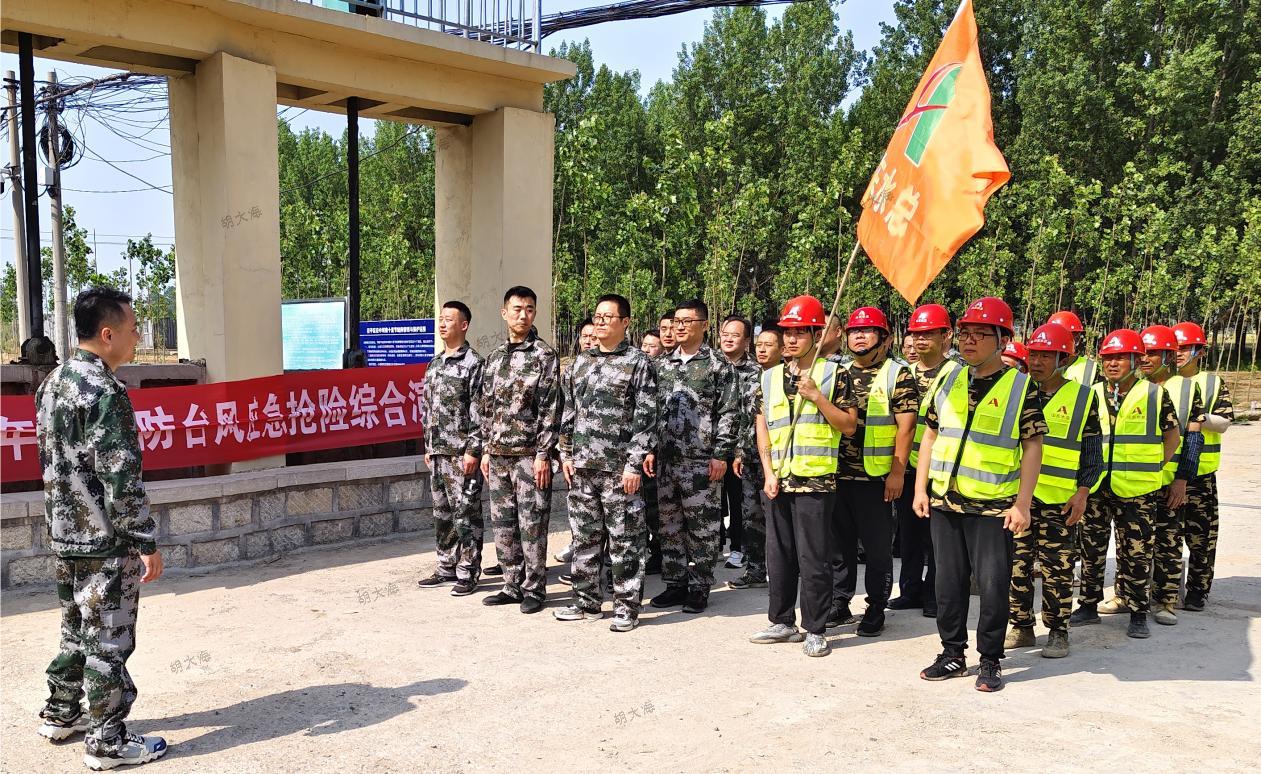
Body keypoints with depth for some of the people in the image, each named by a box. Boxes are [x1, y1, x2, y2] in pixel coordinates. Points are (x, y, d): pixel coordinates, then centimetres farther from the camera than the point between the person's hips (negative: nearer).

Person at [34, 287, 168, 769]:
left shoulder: (53, 384, 8)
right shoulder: (105, 392, -21)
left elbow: (52, 462, 16)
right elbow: (121, 479, -23)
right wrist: (147, 542, -17)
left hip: (64, 534, 9)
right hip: (105, 540, -9)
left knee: (77, 629, 23)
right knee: (108, 641, 2)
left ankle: (60, 714, 36)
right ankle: (107, 742, 12)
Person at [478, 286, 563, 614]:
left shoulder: (544, 355, -5)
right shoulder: (494, 358, 13)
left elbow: (551, 409, -10)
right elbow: (486, 408, 16)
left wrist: (543, 454, -15)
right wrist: (486, 450, 12)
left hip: (529, 455, -6)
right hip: (498, 455, 6)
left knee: (532, 525, -1)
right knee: (503, 524, 10)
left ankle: (534, 590, 10)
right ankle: (513, 586, 21)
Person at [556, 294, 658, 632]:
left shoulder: (638, 363, -4)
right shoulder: (580, 362, 13)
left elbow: (646, 417, -8)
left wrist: (635, 464, -14)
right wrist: (566, 453, 10)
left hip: (619, 468, -6)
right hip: (582, 467, 6)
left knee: (624, 541, 1)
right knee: (584, 537, 12)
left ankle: (626, 607, 10)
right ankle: (587, 602, 23)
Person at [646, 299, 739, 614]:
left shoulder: (718, 364, -2)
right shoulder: (662, 364, 13)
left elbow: (729, 413, -5)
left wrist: (721, 455, -11)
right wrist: (649, 449, 9)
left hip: (701, 461, -5)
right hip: (665, 460, 5)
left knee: (702, 527, 1)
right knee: (670, 525, 11)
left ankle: (699, 588, 12)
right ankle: (675, 584, 22)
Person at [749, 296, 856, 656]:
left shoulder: (833, 374, -1)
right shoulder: (770, 377, 12)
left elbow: (849, 425, -4)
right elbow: (762, 427, 11)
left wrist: (817, 396, -15)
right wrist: (768, 473, 1)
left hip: (815, 479, -5)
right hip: (777, 480, 5)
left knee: (813, 559, 0)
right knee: (779, 555, 12)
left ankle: (816, 630, 10)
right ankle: (783, 622, 25)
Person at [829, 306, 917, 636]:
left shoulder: (897, 375, -3)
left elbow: (906, 427, -8)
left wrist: (897, 473, -13)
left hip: (876, 476, -5)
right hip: (837, 474, 5)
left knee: (878, 546, 4)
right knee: (839, 543, 11)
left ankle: (876, 609, 16)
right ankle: (839, 604, 23)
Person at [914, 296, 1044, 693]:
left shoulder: (1021, 386, -3)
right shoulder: (950, 381, 9)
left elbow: (1032, 446, -5)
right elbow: (930, 435, 13)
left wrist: (1022, 503, -10)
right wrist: (921, 488, 7)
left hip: (994, 506, -4)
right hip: (945, 501, 4)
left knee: (992, 585, 2)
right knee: (948, 581, 12)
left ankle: (990, 661, 17)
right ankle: (952, 654, 25)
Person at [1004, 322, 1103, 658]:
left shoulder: (1082, 397, 2)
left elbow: (1092, 452, 3)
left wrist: (1083, 492, -5)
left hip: (1059, 501, -3)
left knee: (1057, 569, 2)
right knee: (1017, 565, 6)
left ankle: (1058, 631, 15)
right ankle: (1022, 627, 18)